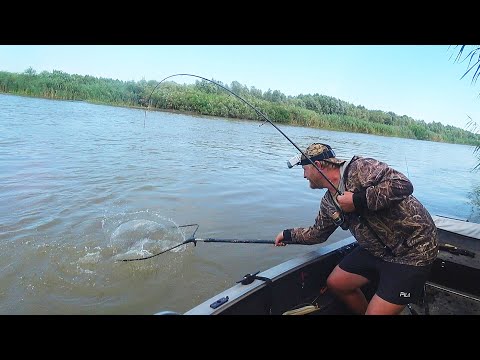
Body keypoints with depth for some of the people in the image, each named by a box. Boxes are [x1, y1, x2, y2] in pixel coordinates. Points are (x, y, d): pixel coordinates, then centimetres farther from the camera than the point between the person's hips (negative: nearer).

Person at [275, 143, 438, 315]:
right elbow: (318, 233, 20)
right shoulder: (328, 203, 6)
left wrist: (358, 200, -30)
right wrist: (288, 235, 25)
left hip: (412, 250, -8)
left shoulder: (359, 168, -21)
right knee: (335, 283, 12)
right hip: (376, 250, 9)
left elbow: (403, 184, -32)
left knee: (376, 311, -10)